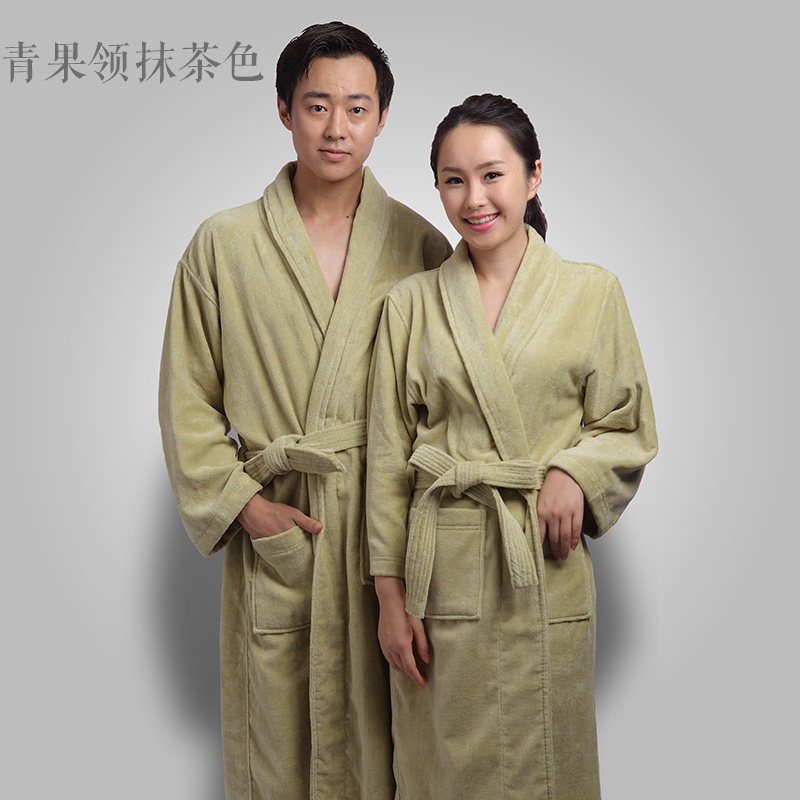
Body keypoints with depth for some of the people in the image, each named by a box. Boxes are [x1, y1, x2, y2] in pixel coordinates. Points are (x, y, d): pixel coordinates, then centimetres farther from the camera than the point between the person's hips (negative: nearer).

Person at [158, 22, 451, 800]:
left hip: (392, 532, 1)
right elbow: (187, 397, 5)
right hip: (273, 533, 0)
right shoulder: (222, 246, 2)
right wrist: (242, 503, -5)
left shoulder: (419, 246, 4)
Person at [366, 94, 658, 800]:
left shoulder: (593, 293, 1)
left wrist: (575, 471, -14)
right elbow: (388, 457, 4)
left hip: (548, 568, 0)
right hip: (442, 573, 1)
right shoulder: (411, 303, 3)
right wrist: (390, 592, 1)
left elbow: (629, 428, 8)